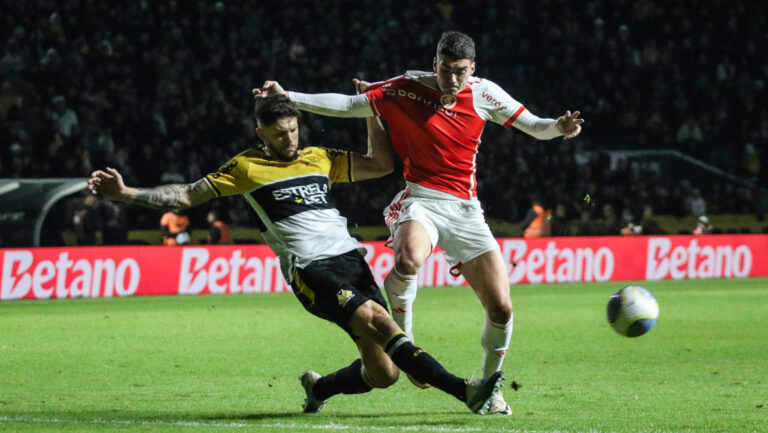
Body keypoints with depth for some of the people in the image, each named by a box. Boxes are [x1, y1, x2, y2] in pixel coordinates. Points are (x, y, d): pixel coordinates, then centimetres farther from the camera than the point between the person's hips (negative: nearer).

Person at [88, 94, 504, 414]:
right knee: (376, 320, -28)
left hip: (350, 258, 5)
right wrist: (127, 193, 3)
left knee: (382, 373, -7)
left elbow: (381, 164, 22)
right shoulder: (246, 167, 9)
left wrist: (371, 112, 13)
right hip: (308, 268, -5)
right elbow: (189, 195, 10)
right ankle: (461, 389, -31)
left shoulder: (320, 158, 20)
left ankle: (320, 387, 22)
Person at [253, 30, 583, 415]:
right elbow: (348, 105, -1)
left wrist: (559, 127, -18)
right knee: (409, 259, -40)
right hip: (421, 200, -3)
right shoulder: (406, 90, -6)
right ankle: (402, 335, -12)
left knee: (501, 309, -4)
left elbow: (533, 127, 5)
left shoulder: (483, 93, 1)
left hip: (465, 210, 3)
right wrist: (288, 97, -8)